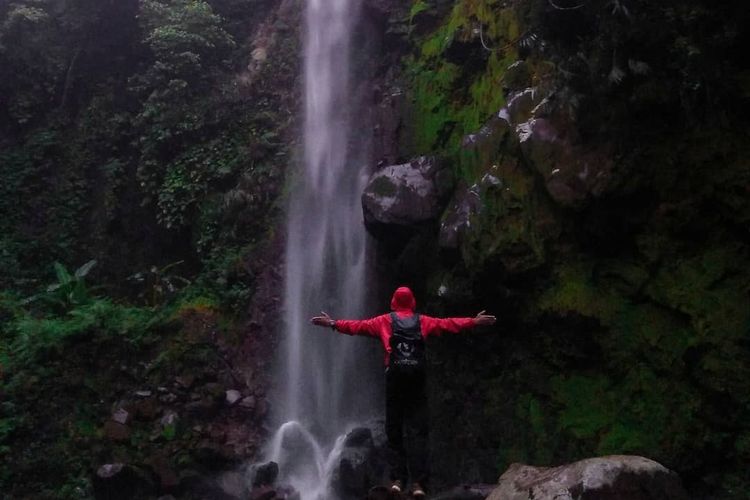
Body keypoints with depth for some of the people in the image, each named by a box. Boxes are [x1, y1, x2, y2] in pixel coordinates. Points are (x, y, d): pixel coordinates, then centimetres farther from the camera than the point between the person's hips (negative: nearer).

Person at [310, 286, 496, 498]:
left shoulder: (385, 320, 11)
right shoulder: (423, 321, 13)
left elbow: (359, 325, 7)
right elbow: (449, 324, 12)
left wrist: (333, 323, 12)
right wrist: (475, 321, 19)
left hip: (395, 376, 0)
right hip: (417, 377, 0)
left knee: (394, 430, 8)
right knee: (420, 431, 1)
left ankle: (397, 478, 1)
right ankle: (418, 481, -9)